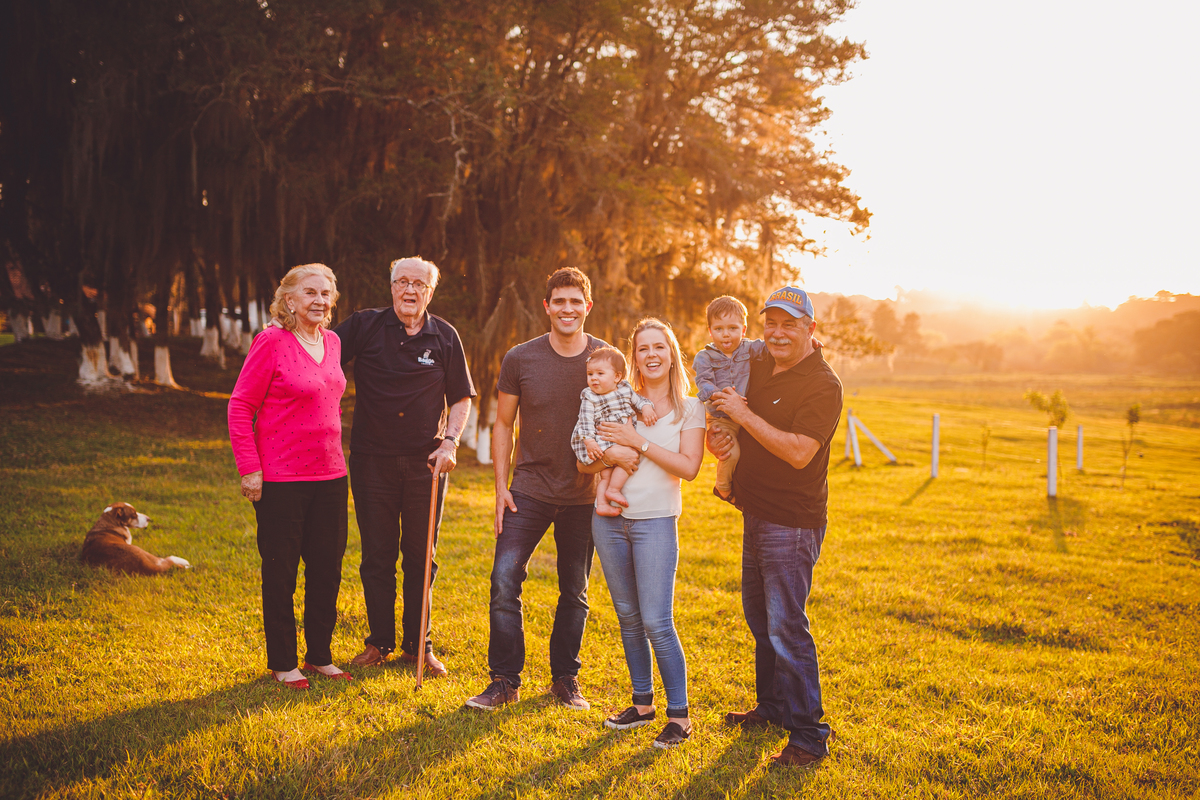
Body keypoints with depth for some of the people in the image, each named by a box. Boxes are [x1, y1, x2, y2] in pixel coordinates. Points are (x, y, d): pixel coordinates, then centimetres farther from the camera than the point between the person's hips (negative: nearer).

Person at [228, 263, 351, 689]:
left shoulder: (332, 342, 9)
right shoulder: (271, 341, -11)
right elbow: (240, 406, -10)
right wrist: (250, 469, -13)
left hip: (329, 476, 6)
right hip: (281, 479, -6)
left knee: (327, 570, 12)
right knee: (280, 573, 5)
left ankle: (320, 656, 26)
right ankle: (282, 663, 19)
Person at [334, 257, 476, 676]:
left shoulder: (444, 337, 2)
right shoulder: (365, 326, -1)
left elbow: (461, 398, 8)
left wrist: (449, 442, -5)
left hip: (425, 463, 1)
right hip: (372, 459, 0)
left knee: (420, 555, 7)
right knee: (377, 555, 6)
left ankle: (419, 644, 19)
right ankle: (379, 642, 20)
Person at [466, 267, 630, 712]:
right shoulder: (520, 359, -4)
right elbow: (503, 425, 4)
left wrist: (613, 455, -17)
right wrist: (500, 487, -3)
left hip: (583, 495, 1)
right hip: (530, 490, -1)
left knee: (575, 592, 10)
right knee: (504, 580, -10)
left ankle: (565, 678, 26)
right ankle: (505, 680, 3)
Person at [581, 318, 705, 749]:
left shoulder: (689, 408, 2)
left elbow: (689, 467, -10)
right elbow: (584, 462, 11)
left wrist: (639, 442, -15)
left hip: (655, 522, -4)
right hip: (609, 518, 4)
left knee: (656, 623, -8)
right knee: (628, 617, 11)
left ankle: (679, 716, 4)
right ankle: (642, 703, 24)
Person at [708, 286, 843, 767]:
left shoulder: (823, 385, -16)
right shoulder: (758, 367, 8)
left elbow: (799, 452, -28)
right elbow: (721, 416, 21)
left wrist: (745, 416, -22)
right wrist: (715, 437, -2)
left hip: (793, 523, -9)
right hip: (756, 512, 9)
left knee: (786, 627, -8)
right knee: (759, 618, 20)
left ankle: (808, 736, 2)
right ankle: (771, 708, 37)